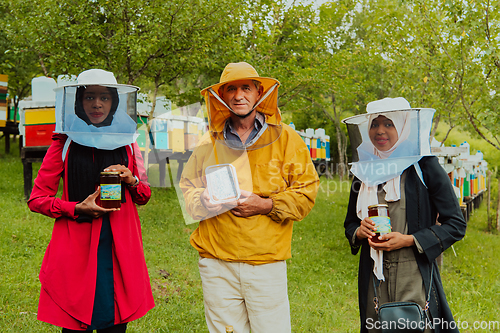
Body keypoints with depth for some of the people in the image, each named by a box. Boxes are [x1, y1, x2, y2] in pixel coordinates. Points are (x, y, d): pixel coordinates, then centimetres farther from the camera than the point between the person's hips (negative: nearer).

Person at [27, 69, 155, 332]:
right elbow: (36, 199, 3)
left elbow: (144, 197, 17)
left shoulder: (126, 143, 11)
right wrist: (77, 208, -11)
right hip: (75, 249, -2)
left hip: (120, 249, 3)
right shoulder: (64, 143, 2)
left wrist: (131, 180, -4)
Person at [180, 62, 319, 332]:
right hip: (217, 264, 2)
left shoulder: (285, 138, 3)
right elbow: (188, 189, 16)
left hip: (267, 262, -1)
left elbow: (306, 192, 2)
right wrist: (203, 202, -7)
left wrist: (266, 205, -12)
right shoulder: (209, 142, 9)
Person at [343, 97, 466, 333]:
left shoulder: (424, 166, -3)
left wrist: (408, 240, -13)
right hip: (374, 279, 4)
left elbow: (456, 225, -4)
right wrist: (359, 231, -3)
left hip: (415, 277, -4)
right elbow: (350, 223, 21)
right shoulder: (364, 171, 11)